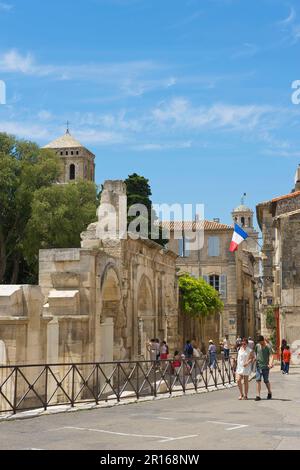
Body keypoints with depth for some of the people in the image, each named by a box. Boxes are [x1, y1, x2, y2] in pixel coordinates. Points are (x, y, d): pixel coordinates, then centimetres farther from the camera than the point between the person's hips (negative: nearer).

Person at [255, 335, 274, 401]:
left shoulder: (268, 347, -7)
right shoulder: (257, 346, 5)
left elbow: (271, 356, -17)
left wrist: (270, 363, -32)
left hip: (266, 366, -3)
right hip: (258, 366, 3)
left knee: (266, 381, 7)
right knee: (258, 380, -7)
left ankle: (269, 393, 32)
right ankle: (258, 396, -7)